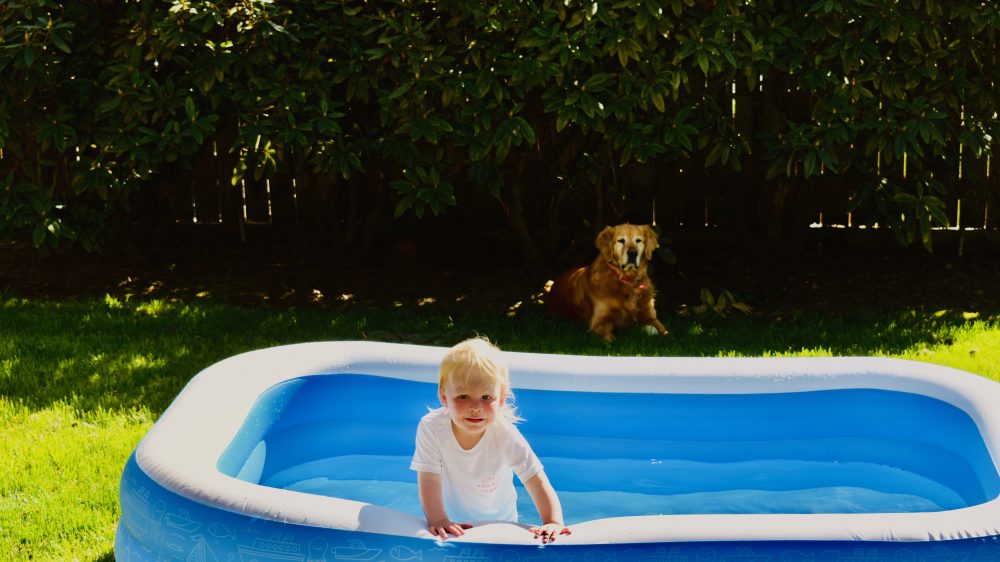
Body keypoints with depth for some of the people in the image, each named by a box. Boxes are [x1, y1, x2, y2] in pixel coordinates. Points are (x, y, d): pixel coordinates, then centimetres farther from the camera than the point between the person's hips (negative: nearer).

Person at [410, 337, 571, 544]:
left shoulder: (506, 436, -23)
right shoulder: (431, 428, -24)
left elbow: (538, 482, -20)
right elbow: (429, 480, -20)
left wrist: (553, 523, -33)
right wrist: (437, 520, -32)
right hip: (451, 521, -3)